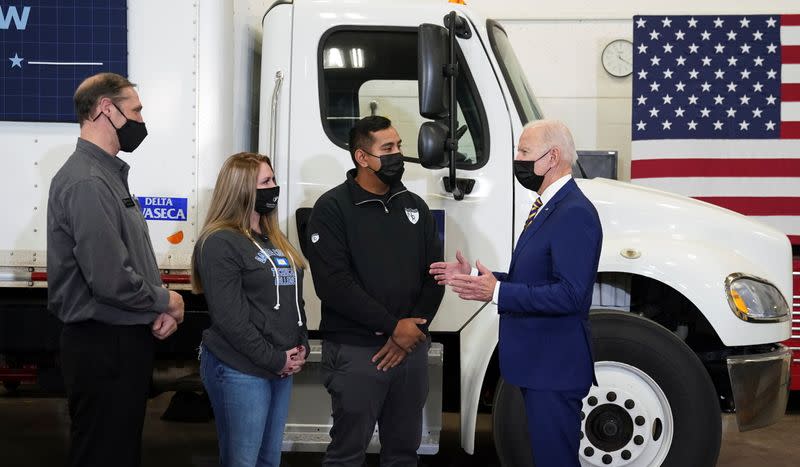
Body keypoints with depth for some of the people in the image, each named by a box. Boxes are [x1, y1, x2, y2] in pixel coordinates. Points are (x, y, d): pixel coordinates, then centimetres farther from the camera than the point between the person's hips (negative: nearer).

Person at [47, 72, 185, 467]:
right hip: (104, 346, -10)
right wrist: (166, 302, -10)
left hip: (126, 339, 10)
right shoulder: (85, 182, -20)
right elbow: (111, 280, -27)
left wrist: (159, 309, 1)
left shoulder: (110, 174, 13)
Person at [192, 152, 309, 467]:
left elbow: (294, 298, 19)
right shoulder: (219, 243, -12)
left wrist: (301, 347, 4)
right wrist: (274, 359, -15)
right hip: (240, 369, -8)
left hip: (283, 367, 8)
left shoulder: (274, 239, 15)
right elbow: (229, 317, -18)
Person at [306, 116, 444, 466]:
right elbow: (333, 284, -15)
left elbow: (434, 274, 8)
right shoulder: (333, 208, -5)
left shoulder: (415, 206, 12)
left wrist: (413, 329, -7)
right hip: (356, 351, -5)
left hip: (412, 348, 5)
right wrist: (393, 326, -14)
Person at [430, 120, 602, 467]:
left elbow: (568, 294, -26)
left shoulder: (575, 213, -19)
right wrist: (476, 277, 10)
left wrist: (497, 292, -28)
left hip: (554, 369, -11)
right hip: (538, 363, 11)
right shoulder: (547, 207, 14)